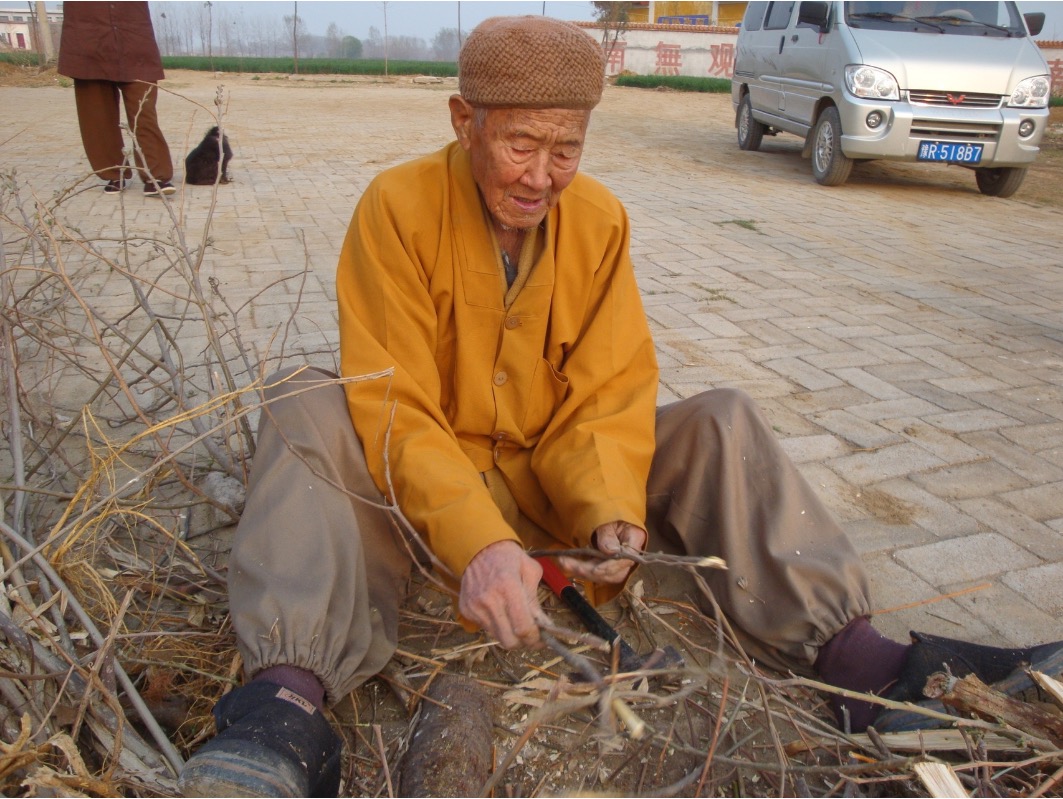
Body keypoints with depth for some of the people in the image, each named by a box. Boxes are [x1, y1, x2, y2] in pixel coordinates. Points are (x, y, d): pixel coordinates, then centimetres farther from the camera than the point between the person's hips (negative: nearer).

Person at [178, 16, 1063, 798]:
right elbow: (393, 407, -22)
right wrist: (476, 539, -37)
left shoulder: (599, 219, -5)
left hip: (553, 475, 3)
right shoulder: (399, 206, -15)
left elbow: (607, 398, -6)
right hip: (427, 483, -2)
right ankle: (292, 697, -44)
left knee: (722, 421, -14)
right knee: (305, 408, -30)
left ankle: (850, 650, -25)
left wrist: (614, 517, -25)